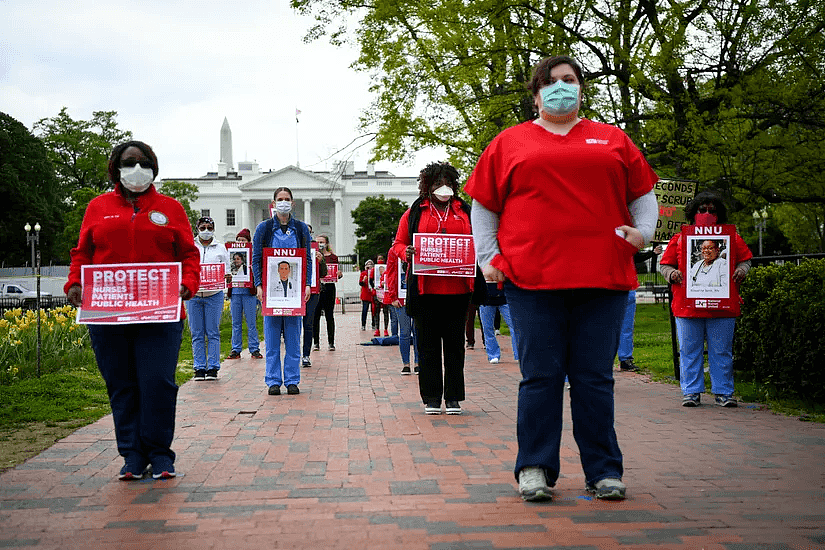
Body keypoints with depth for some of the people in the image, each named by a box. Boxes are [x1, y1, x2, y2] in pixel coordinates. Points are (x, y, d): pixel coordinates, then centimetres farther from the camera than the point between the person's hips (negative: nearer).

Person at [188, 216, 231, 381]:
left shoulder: (221, 248, 11)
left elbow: (226, 271, 11)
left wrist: (227, 278, -11)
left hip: (214, 295, -1)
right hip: (193, 294, 1)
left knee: (213, 333, -2)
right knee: (197, 334, 3)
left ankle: (213, 367, 3)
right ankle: (199, 368, 7)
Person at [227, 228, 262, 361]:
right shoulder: (231, 253, 12)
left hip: (249, 291, -3)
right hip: (235, 291, 4)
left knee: (251, 322, 0)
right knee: (236, 322, 8)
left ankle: (254, 349, 6)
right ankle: (236, 350, 13)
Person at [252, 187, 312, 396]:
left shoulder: (301, 228, 9)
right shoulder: (264, 228, 5)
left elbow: (308, 258, 8)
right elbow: (256, 259, 4)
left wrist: (308, 285, -3)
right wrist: (259, 285, -7)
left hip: (294, 287, 1)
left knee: (293, 335, 2)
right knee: (272, 336, 0)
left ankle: (292, 380, 9)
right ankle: (273, 381, 7)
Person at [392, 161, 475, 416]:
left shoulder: (464, 211, 13)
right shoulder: (415, 212, 9)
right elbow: (398, 244, 10)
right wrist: (406, 252, -13)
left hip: (457, 289, 1)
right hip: (425, 289, -1)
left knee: (454, 344, 5)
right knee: (427, 344, 2)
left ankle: (453, 398, 12)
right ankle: (431, 398, 10)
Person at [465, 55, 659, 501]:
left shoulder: (612, 140, 17)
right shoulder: (509, 143, 14)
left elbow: (642, 192, 19)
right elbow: (483, 205, 14)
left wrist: (643, 230, 1)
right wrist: (488, 256, 3)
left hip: (601, 279, 1)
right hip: (531, 279, -1)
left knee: (595, 378, 3)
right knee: (540, 376, 0)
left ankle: (604, 472, 12)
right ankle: (534, 469, 10)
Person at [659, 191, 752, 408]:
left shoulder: (732, 238, 13)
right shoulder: (680, 238, 10)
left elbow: (745, 258, 20)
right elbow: (664, 264, 12)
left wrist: (741, 270, -1)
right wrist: (671, 273, -9)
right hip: (687, 306, 0)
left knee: (722, 352, 5)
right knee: (690, 351, 3)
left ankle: (723, 392, 13)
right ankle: (691, 392, 12)